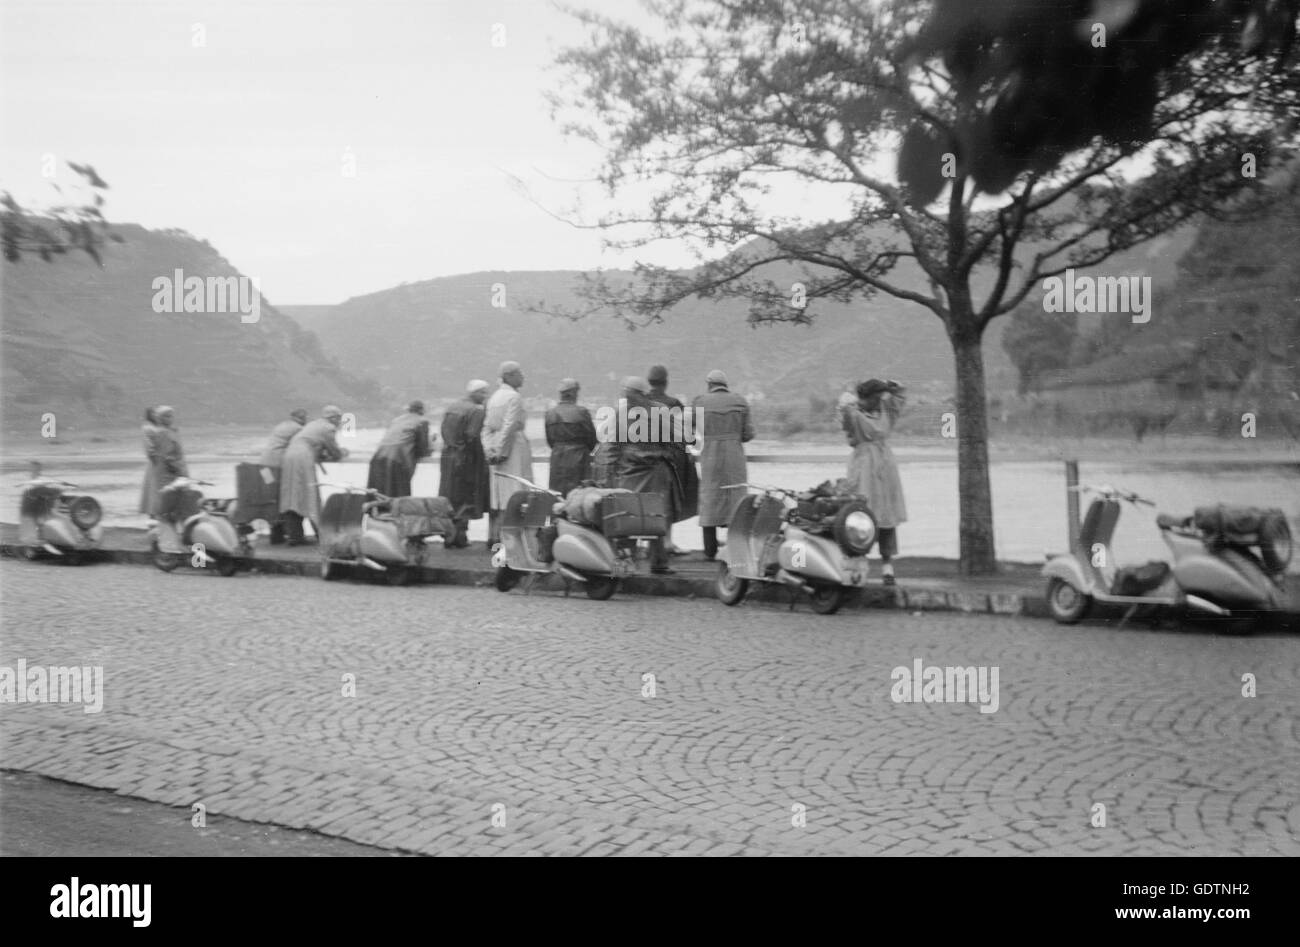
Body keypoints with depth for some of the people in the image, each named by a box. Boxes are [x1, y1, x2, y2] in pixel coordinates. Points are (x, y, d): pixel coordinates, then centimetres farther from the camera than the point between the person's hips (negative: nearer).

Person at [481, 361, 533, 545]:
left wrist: (489, 451, 3)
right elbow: (509, 426, -17)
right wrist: (501, 452, -13)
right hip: (513, 447, -8)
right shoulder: (515, 397, -11)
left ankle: (493, 536, 13)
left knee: (496, 494, 10)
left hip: (496, 447, 8)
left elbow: (487, 427, 10)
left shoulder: (494, 397, 15)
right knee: (512, 495, -7)